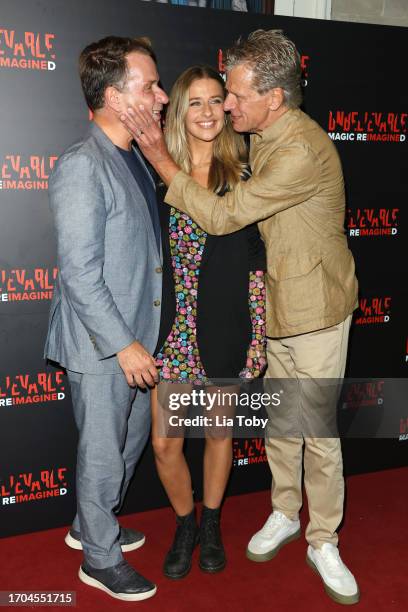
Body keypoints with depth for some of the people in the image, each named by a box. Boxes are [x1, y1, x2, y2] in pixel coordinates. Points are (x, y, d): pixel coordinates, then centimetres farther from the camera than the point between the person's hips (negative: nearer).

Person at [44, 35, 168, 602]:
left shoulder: (133, 156, 8)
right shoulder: (82, 166, -19)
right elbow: (79, 273, -22)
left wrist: (140, 338, 14)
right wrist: (124, 344, -20)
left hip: (136, 336, 9)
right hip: (101, 345, -9)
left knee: (133, 439, 22)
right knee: (103, 453, 9)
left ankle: (90, 525, 46)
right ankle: (101, 558, 32)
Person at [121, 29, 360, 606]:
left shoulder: (303, 151, -26)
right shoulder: (264, 137, 5)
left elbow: (223, 216, -26)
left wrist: (159, 157, -21)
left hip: (317, 309, -8)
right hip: (277, 303, 8)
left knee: (319, 431, 4)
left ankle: (324, 542, 24)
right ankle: (285, 514, 37)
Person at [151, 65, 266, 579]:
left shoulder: (243, 175, -1)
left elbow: (256, 262, 0)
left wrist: (257, 336, -3)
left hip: (223, 327, 0)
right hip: (170, 324, 0)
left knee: (219, 430, 15)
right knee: (165, 442, 3)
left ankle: (210, 526, 39)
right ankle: (184, 526, 32)